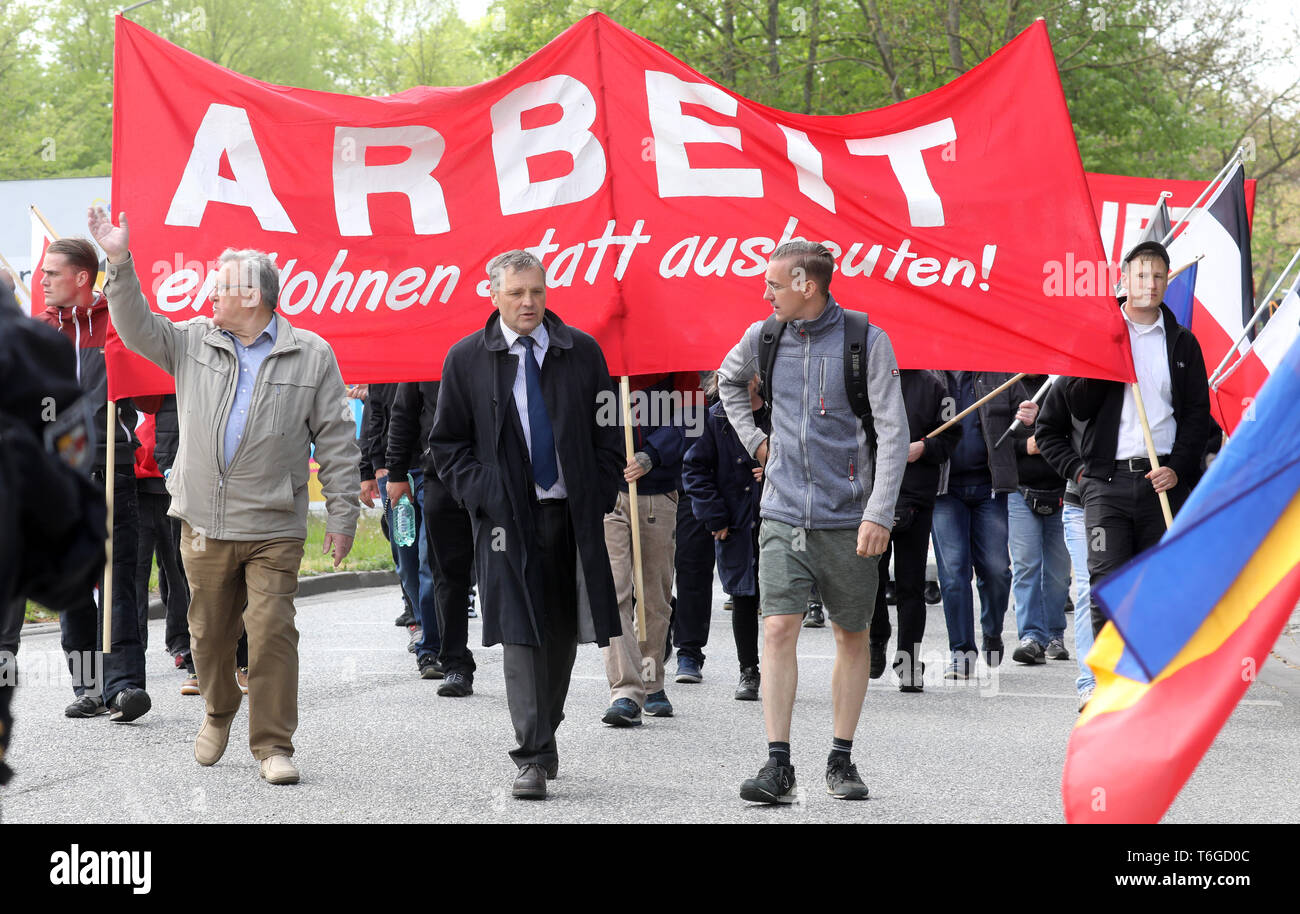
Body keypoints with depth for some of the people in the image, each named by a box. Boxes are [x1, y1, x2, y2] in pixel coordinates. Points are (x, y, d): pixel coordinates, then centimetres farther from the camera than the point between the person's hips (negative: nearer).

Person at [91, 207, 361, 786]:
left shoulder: (310, 356, 0)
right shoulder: (192, 342, 9)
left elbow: (336, 439, 1)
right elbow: (138, 327, 1)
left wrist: (342, 515, -2)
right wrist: (120, 263, -12)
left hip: (274, 530, -3)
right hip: (203, 522, 3)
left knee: (272, 634, -8)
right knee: (209, 631, 13)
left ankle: (273, 744, 0)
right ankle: (219, 711, 37)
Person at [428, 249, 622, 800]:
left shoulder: (582, 353, 6)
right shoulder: (466, 359, 2)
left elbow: (608, 432, 10)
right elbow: (448, 443, 7)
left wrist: (599, 498, 0)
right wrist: (480, 494, -6)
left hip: (573, 512, 3)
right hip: (507, 515, -2)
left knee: (563, 631, 10)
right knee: (521, 633, -10)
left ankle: (544, 735, 28)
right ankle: (533, 759, -12)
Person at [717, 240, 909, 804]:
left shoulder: (867, 341, -6)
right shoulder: (763, 337, 5)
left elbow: (893, 432, -8)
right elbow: (729, 381, 29)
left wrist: (879, 513, -15)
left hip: (848, 518, -2)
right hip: (784, 514, 2)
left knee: (852, 636, 7)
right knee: (778, 629, -10)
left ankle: (841, 761, 17)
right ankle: (778, 765, -10)